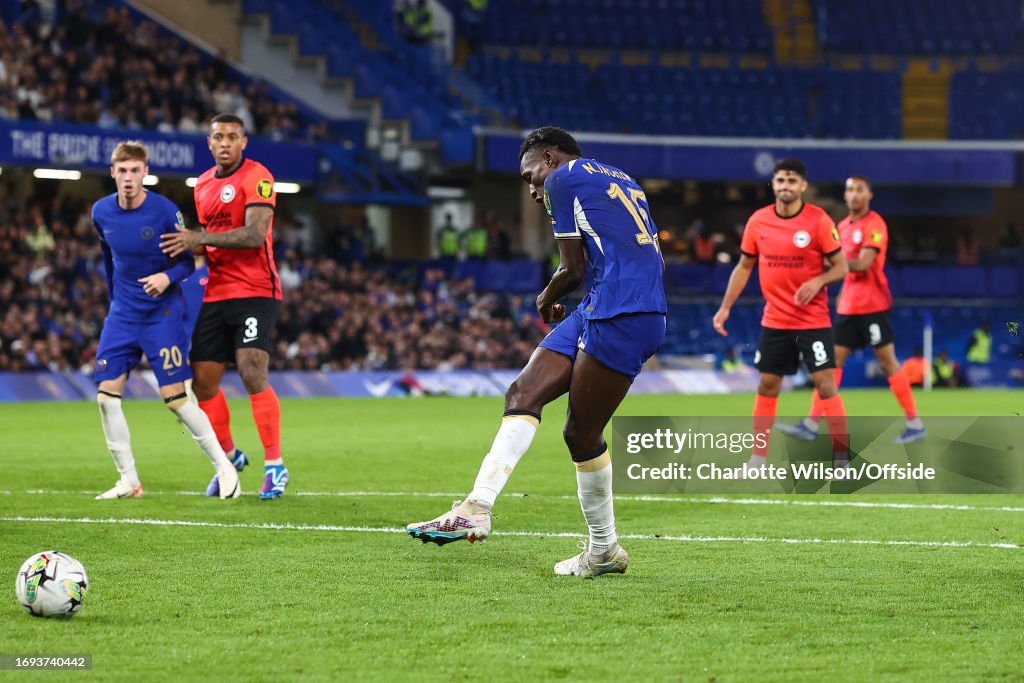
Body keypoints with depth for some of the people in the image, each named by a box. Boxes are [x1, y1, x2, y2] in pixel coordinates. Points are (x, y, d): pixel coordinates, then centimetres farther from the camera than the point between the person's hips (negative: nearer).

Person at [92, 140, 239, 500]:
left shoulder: (165, 211, -15)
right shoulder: (101, 212, -1)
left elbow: (188, 261, -7)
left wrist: (168, 276, -26)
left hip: (162, 313, -5)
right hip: (122, 314, 5)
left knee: (175, 397, -10)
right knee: (106, 395, -5)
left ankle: (224, 467, 4)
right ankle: (128, 481, 5)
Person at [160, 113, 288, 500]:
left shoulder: (256, 177, -9)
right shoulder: (203, 185, 15)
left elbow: (255, 235, -20)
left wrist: (200, 239, -21)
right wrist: (188, 247, 6)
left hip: (255, 292, -7)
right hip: (215, 294, 7)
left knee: (252, 374, -17)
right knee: (203, 381, 5)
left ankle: (274, 465, -8)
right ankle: (229, 457, 25)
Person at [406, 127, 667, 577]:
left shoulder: (564, 179, 1)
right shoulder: (622, 181, 26)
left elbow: (573, 269, -2)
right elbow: (650, 258, 27)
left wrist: (547, 300, 20)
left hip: (622, 319, -9)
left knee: (582, 433, -3)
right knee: (524, 392, 4)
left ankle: (603, 550, 3)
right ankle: (478, 507, 2)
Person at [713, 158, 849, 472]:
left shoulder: (818, 220, -9)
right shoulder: (758, 221, 1)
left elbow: (840, 266, -5)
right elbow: (744, 266, 11)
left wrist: (818, 281, -24)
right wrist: (725, 307, 6)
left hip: (814, 320, -4)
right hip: (774, 320, 4)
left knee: (824, 383, -10)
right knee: (767, 385, 6)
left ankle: (842, 454, -2)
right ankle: (758, 457, 15)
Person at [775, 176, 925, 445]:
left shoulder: (874, 225, -11)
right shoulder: (844, 226, 13)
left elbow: (862, 264, -20)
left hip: (872, 305, -8)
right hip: (848, 306, 8)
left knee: (887, 362, -4)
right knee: (833, 360, 3)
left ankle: (915, 424, 3)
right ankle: (811, 424, 2)